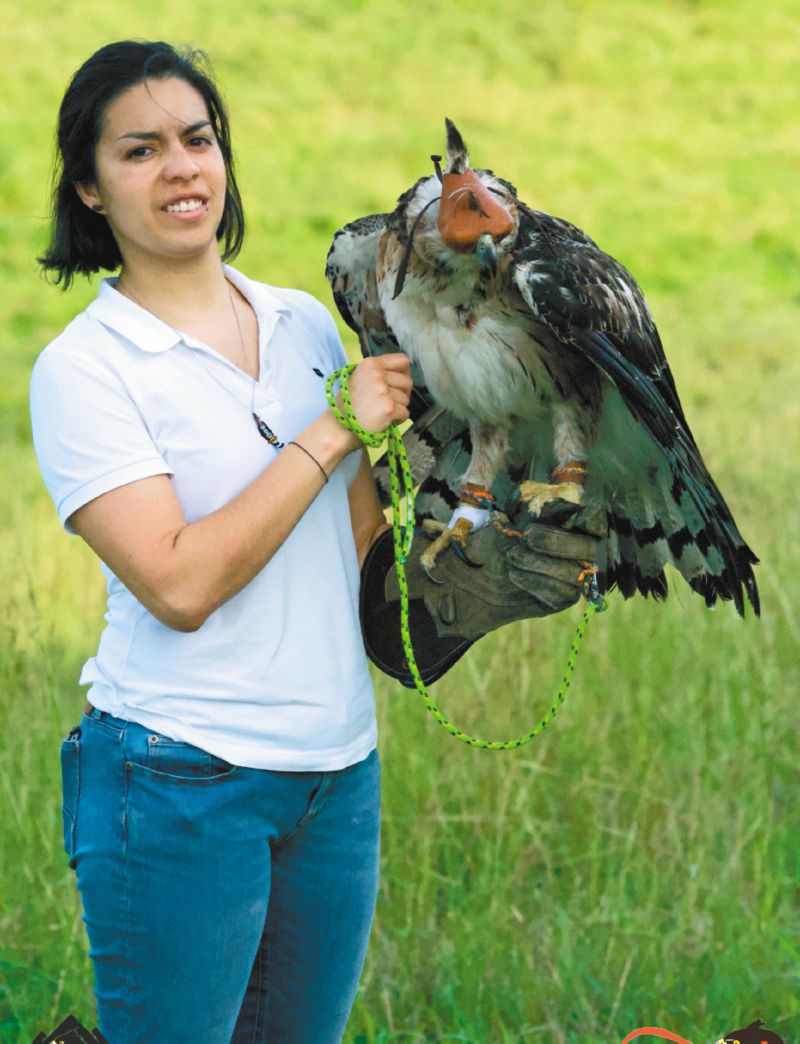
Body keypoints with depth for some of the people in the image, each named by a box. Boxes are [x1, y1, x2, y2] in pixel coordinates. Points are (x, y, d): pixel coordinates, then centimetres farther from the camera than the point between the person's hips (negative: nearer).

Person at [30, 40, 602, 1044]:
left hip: (340, 770, 6)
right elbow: (179, 584, -20)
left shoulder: (305, 323, 9)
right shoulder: (83, 367, -9)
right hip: (181, 779, -6)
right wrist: (333, 433, -16)